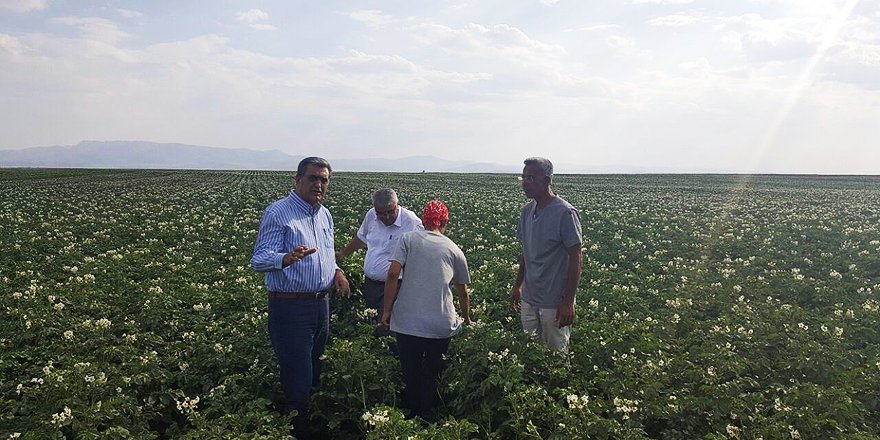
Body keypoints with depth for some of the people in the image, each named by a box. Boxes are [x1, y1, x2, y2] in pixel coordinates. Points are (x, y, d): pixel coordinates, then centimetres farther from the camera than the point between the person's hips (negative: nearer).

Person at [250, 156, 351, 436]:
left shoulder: (325, 215, 13)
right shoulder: (277, 213, -11)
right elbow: (259, 260, -19)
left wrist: (336, 271, 6)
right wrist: (286, 259, -38)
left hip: (321, 305, 8)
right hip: (290, 308, -8)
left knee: (315, 376, 18)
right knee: (298, 383, -4)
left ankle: (314, 428, 33)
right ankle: (296, 433, 13)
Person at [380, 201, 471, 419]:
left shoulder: (408, 239, 4)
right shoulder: (455, 250, 11)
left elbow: (392, 274, -8)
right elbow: (463, 292, 21)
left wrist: (387, 310, 1)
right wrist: (466, 319, 38)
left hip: (407, 322, -1)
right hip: (441, 325, 1)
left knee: (410, 375, 13)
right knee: (433, 376, 18)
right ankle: (427, 417, 27)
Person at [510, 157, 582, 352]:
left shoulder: (564, 213, -17)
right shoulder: (527, 211, 5)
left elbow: (576, 259, -16)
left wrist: (568, 302, -16)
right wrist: (517, 286, 17)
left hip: (554, 303, -7)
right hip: (529, 299, 7)